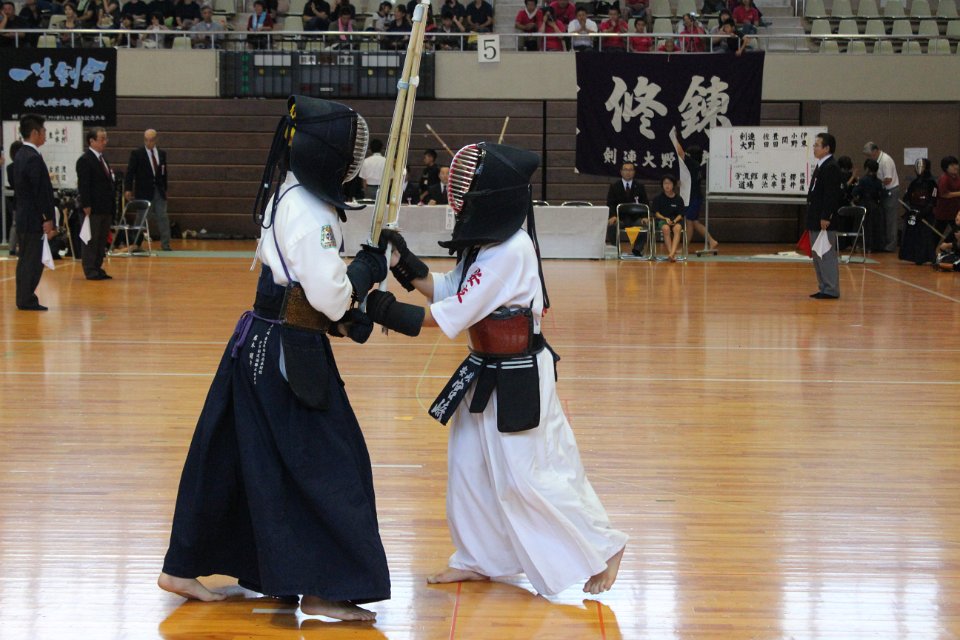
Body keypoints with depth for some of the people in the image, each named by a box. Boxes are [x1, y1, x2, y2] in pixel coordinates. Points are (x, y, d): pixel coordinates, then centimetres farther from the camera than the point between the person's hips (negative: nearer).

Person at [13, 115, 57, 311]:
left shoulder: (20, 155, 12)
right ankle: (27, 300, -2)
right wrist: (48, 219, -15)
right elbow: (42, 192, -20)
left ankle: (23, 299, 19)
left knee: (25, 260, 14)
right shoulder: (34, 158, -18)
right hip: (34, 220, -10)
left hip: (23, 218, 10)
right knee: (32, 261, -5)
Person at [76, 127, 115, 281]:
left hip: (105, 208, 9)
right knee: (91, 240, -3)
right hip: (93, 209, -9)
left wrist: (112, 205, 15)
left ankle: (98, 269, 16)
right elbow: (83, 185, -16)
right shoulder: (85, 160, -11)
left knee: (102, 241, 11)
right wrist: (86, 206, -21)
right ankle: (90, 271, 0)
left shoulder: (102, 159, 17)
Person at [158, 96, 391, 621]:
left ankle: (184, 568, 23)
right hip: (288, 355, -10)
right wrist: (371, 267, -6)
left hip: (263, 343, 10)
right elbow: (330, 294, -22)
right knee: (323, 465, -4)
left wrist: (342, 317, 7)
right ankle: (324, 588, 0)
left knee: (232, 458, 15)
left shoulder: (286, 196, 12)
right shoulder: (309, 212, -21)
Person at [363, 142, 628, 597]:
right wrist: (405, 265, -5)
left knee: (527, 475, -4)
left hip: (517, 381, -10)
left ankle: (603, 547, 11)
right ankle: (478, 559, 30)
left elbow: (455, 313, -24)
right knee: (468, 464, 15)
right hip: (486, 372, 10)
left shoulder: (510, 252, -25)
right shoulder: (486, 243, 6)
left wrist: (396, 314, -22)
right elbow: (446, 290, 8)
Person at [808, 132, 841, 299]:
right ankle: (824, 288, 20)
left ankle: (831, 290, -4)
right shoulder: (821, 166, 17)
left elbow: (831, 195, -20)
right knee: (817, 256, 14)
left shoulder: (831, 168, -14)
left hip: (825, 221, -11)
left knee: (827, 255, -7)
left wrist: (825, 217, -23)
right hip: (816, 221, 11)